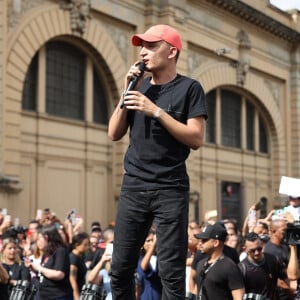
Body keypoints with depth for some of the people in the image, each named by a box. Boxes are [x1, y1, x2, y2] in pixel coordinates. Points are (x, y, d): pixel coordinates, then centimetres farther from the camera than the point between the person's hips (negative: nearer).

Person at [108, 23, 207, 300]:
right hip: (133, 187, 5)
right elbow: (114, 134, 10)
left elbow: (196, 139, -10)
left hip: (171, 190, -4)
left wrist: (157, 111, -16)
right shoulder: (139, 86, 14)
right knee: (120, 268, 4)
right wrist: (126, 94, 0)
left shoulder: (189, 88, -1)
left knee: (171, 272, -4)